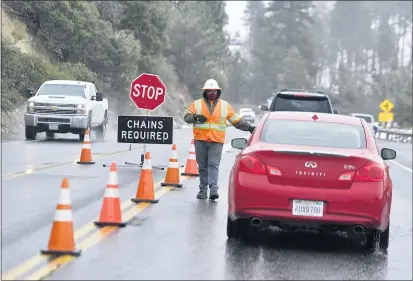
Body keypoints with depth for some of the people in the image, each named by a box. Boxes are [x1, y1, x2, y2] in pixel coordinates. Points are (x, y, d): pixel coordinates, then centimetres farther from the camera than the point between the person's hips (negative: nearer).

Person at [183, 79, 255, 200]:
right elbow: (186, 116, 3)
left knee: (214, 165, -10)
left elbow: (237, 120, 17)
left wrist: (249, 127, 10)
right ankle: (203, 189, 13)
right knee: (203, 166, 6)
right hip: (200, 141, 1)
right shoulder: (197, 104, 10)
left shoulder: (225, 105, 13)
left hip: (216, 141, -1)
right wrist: (195, 117, -16)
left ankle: (213, 189, -17)